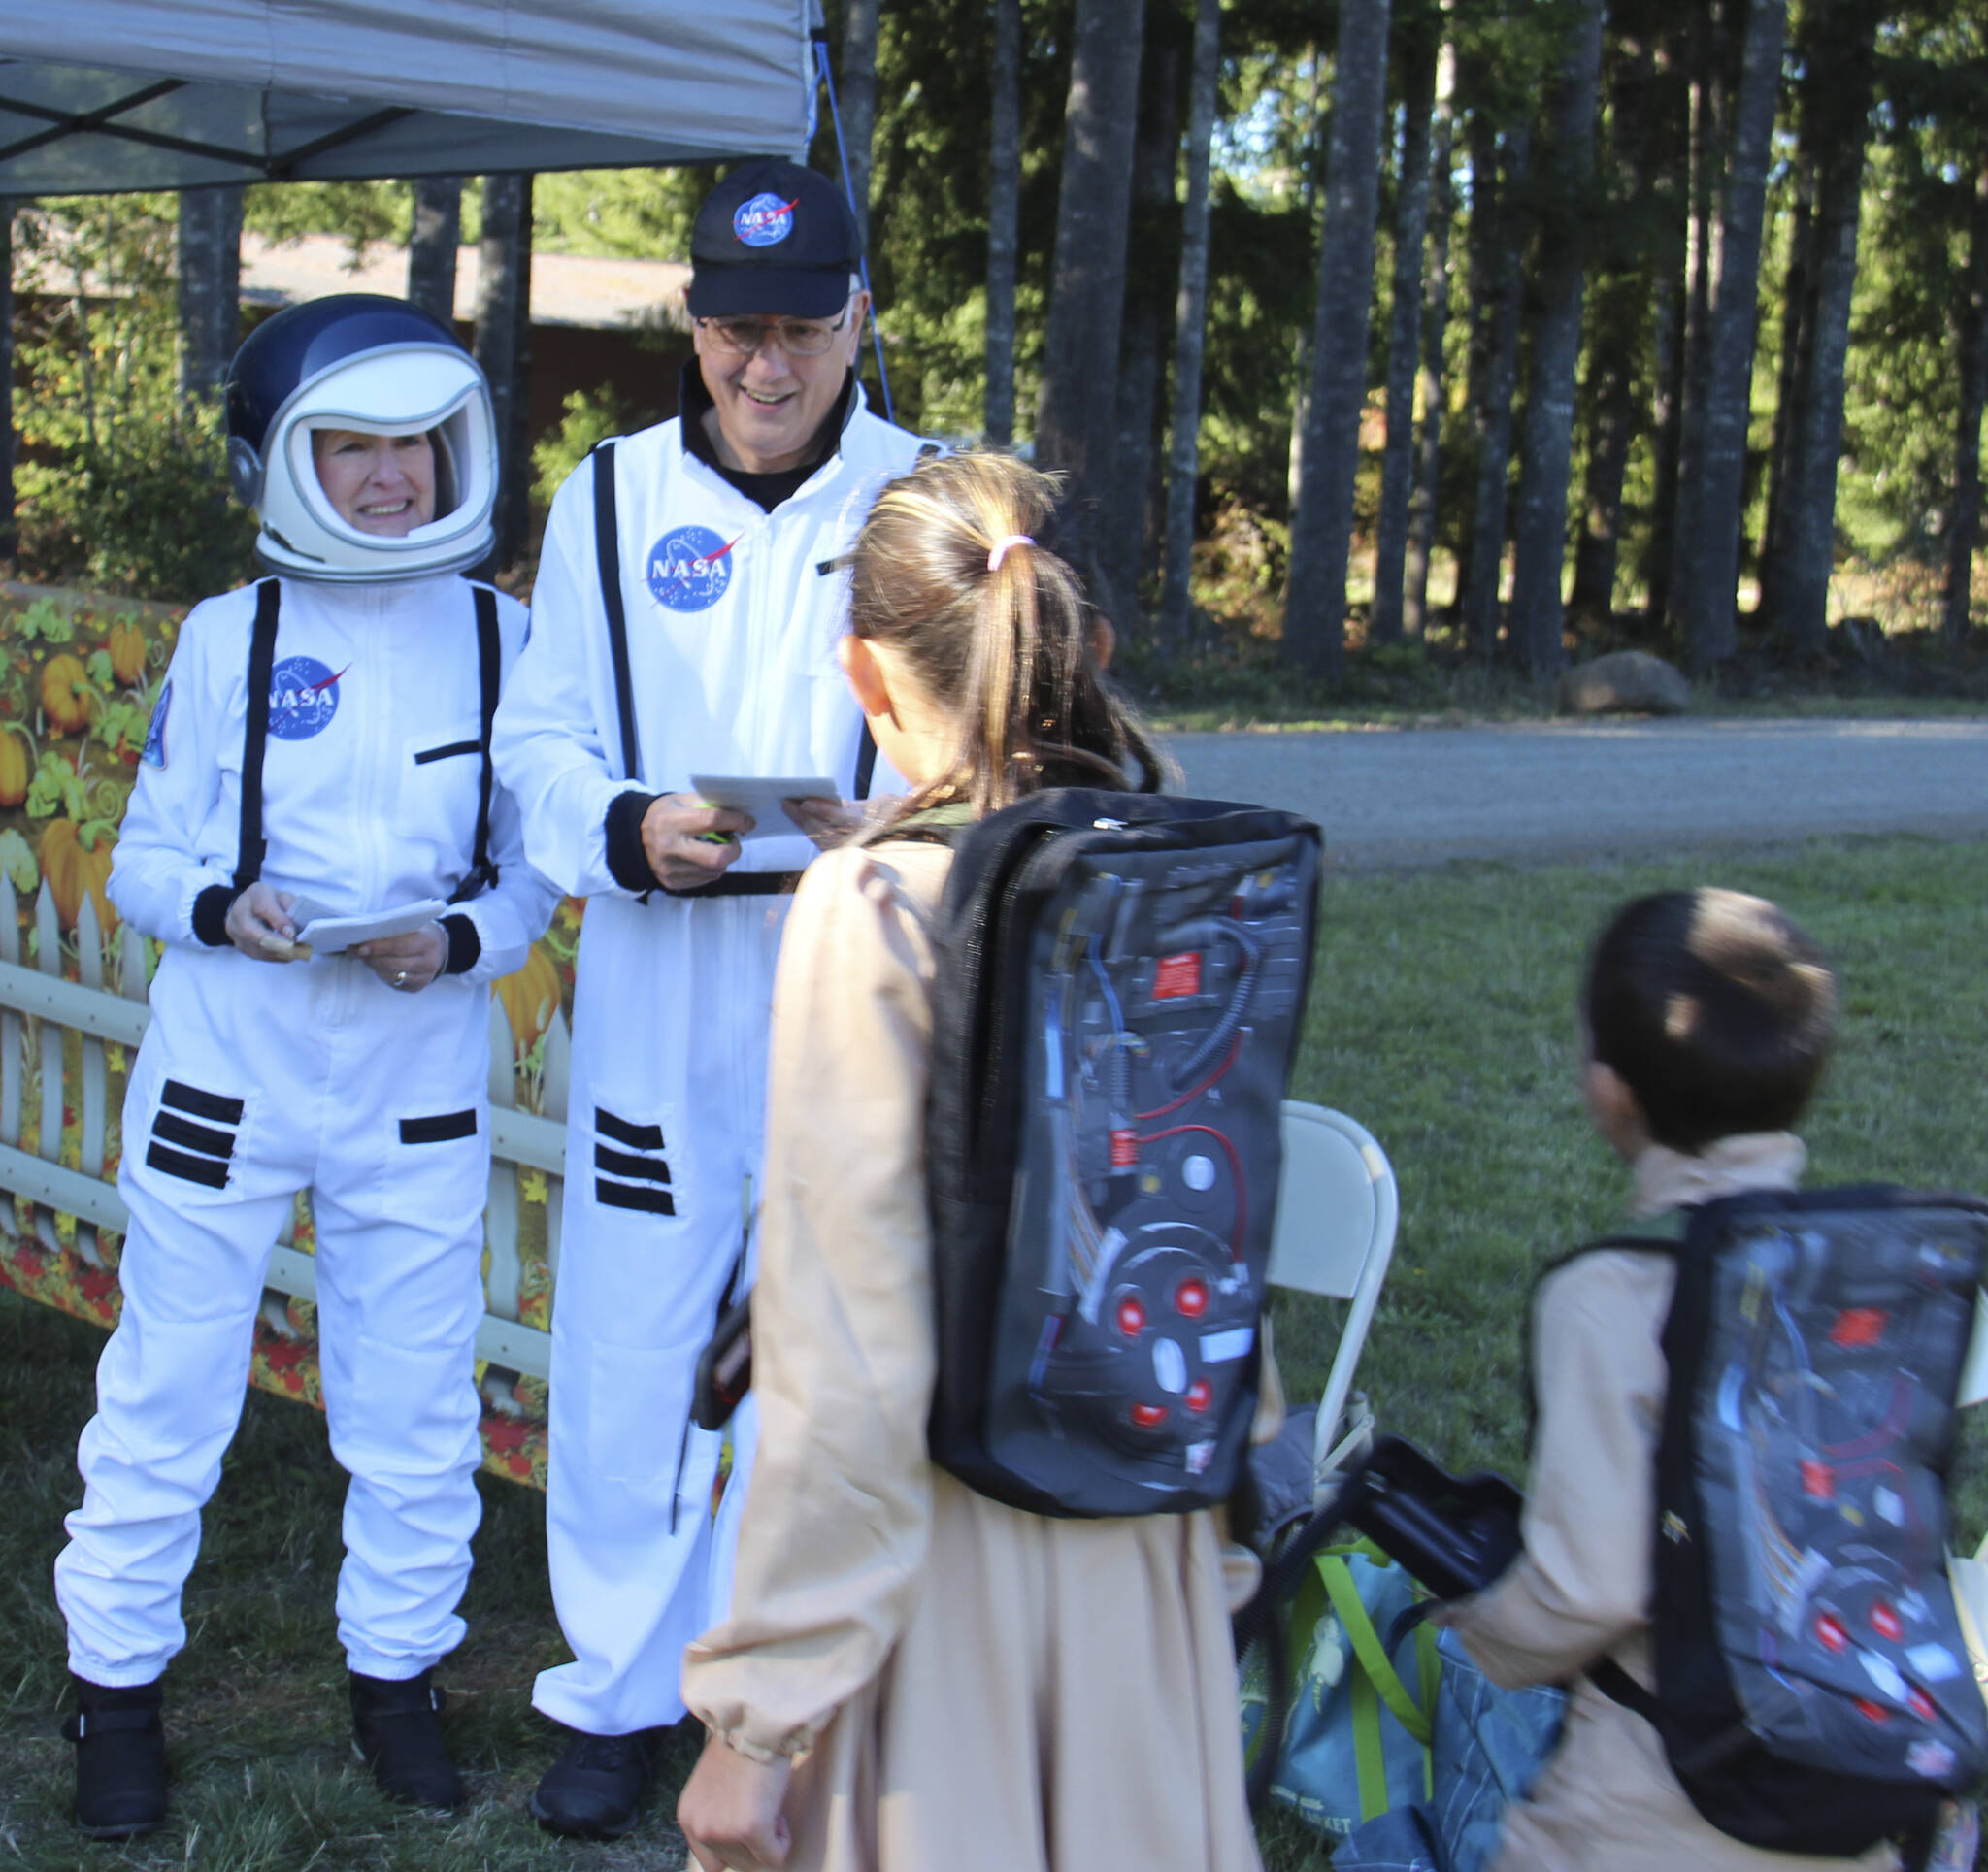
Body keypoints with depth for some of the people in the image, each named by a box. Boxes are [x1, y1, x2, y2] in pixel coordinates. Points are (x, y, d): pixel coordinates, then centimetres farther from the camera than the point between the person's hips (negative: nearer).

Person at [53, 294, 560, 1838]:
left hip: (419, 1082, 1)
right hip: (229, 1067, -1)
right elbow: (147, 857, 1)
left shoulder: (502, 638, 2)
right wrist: (222, 906, -19)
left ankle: (397, 1671, 29)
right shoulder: (230, 638, 0)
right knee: (167, 1393, 7)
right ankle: (118, 1682, 24)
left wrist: (462, 941, -14)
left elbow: (534, 867, 5)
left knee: (414, 1411, 9)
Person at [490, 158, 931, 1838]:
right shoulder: (612, 498, 6)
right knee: (628, 1351, 5)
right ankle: (620, 1689, 23)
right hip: (655, 1002, 1)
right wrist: (630, 830, -16)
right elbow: (543, 739, 5)